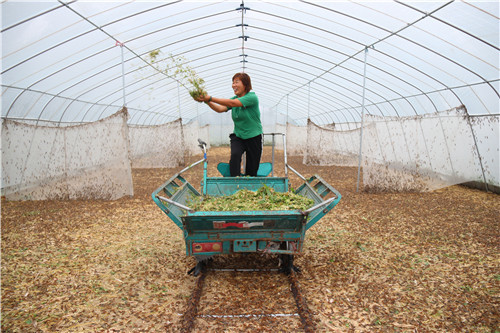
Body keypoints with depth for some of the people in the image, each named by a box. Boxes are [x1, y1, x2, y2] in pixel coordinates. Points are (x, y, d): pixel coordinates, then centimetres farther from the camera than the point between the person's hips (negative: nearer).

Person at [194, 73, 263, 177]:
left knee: (252, 171, 1)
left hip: (254, 138, -4)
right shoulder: (234, 99, 6)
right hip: (238, 137, 4)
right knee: (235, 154, -27)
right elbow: (220, 109, -10)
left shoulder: (252, 97, -14)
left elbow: (232, 103, -27)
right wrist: (207, 101, -27)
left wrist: (211, 98, -30)